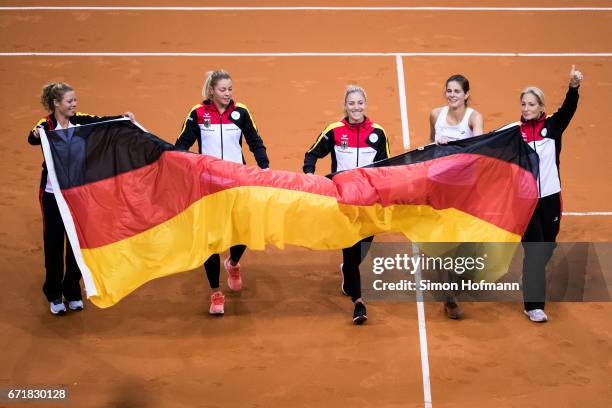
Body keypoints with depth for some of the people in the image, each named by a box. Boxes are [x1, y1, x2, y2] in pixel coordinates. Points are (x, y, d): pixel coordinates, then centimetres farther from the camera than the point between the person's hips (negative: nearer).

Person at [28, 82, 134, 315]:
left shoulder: (78, 121, 0)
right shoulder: (46, 125, -12)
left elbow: (100, 121, -13)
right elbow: (33, 139, -32)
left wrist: (123, 117, -31)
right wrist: (35, 134, -55)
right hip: (53, 193, -3)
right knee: (54, 242, 4)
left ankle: (72, 292, 23)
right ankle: (54, 295, 17)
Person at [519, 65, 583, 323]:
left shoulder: (552, 126, 0)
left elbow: (568, 109, -17)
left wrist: (574, 86, -33)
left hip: (550, 198, 3)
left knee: (547, 248, 15)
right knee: (534, 251, -6)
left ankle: (533, 283, 41)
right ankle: (533, 306, -1)